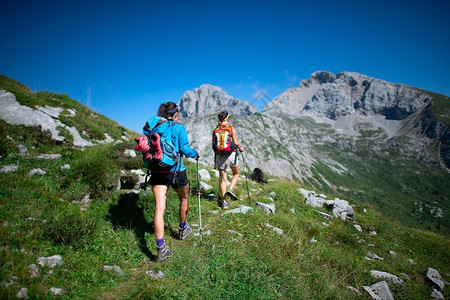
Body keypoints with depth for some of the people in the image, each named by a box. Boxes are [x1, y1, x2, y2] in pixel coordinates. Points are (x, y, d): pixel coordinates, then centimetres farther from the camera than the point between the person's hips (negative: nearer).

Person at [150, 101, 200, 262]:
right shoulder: (178, 128, -6)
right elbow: (185, 149, -13)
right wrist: (196, 153, 6)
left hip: (157, 171, 3)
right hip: (175, 171, -3)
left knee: (159, 208, -2)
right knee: (183, 198, 24)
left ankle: (161, 248, -7)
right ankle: (183, 228, 43)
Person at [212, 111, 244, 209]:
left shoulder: (215, 130, 5)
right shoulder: (231, 128, -4)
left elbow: (213, 145, 6)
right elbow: (236, 143, -8)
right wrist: (240, 148, 11)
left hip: (219, 156, 3)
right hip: (231, 154, -3)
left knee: (223, 179, 9)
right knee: (236, 174, 21)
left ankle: (224, 202, 9)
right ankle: (230, 190, -2)